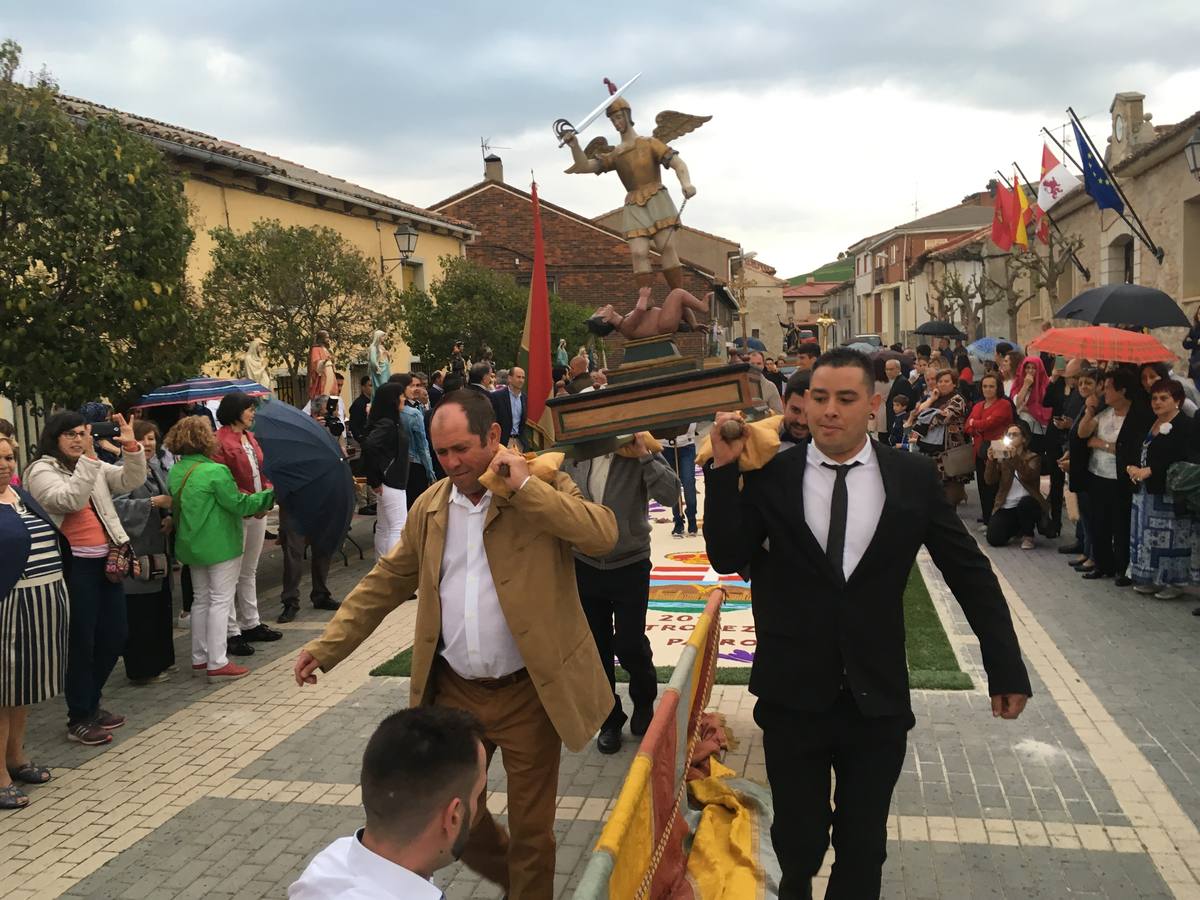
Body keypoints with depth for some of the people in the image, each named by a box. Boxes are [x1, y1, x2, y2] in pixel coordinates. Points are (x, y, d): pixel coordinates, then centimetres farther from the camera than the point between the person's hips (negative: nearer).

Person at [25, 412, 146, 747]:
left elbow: (131, 481, 3)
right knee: (81, 642, 0)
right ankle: (78, 719, 14)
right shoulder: (42, 471, -6)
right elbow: (70, 500, -22)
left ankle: (91, 704, 30)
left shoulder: (95, 467, 13)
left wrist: (131, 448, -11)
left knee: (115, 634, 13)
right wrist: (88, 458, -26)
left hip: (105, 562, 7)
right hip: (74, 566, -7)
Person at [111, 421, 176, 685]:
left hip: (159, 549, 8)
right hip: (136, 552, -8)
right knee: (140, 613, -4)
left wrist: (170, 516, 0)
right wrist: (153, 502, -24)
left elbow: (168, 500, 20)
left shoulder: (157, 468, 13)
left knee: (161, 607, 15)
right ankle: (142, 669, 5)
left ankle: (161, 660, 26)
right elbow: (117, 505, -24)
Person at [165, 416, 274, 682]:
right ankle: (217, 664, 0)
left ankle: (199, 658, 24)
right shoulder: (215, 471, -19)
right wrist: (269, 495, -4)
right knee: (221, 600, -1)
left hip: (191, 545, 8)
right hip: (220, 545, -8)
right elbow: (238, 504, -16)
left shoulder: (176, 472, 4)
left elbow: (174, 507, 15)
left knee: (201, 599, 17)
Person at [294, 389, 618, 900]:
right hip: (454, 691, 5)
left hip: (528, 692, -4)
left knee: (531, 829, 8)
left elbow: (604, 535, -23)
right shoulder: (429, 506, 5)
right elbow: (386, 582, 10)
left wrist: (524, 486, -23)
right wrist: (328, 645, 4)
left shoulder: (544, 485, -8)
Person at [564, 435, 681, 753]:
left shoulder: (639, 451, -9)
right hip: (585, 567, 3)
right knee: (597, 649, 10)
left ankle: (644, 703, 32)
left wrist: (645, 456, -25)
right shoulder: (574, 455, -2)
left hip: (630, 567, -3)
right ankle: (610, 719, 28)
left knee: (630, 646, 2)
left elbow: (670, 494, -21)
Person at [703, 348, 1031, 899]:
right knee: (799, 841, 15)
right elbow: (727, 558, -10)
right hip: (792, 695, 0)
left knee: (864, 845, 15)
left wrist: (1005, 666, 3)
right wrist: (723, 469, -18)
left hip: (878, 698, 0)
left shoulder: (914, 478, -3)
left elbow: (970, 573, 3)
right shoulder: (769, 476, -4)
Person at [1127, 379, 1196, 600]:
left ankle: (1172, 581, 8)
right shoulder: (1149, 424, 15)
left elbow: (1180, 459, -21)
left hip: (1169, 494, -8)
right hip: (1145, 490, 8)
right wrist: (1131, 468, -1)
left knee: (1169, 537, -3)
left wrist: (1148, 471, -22)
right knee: (1147, 535, 12)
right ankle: (1150, 578, 22)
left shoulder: (1184, 426, -11)